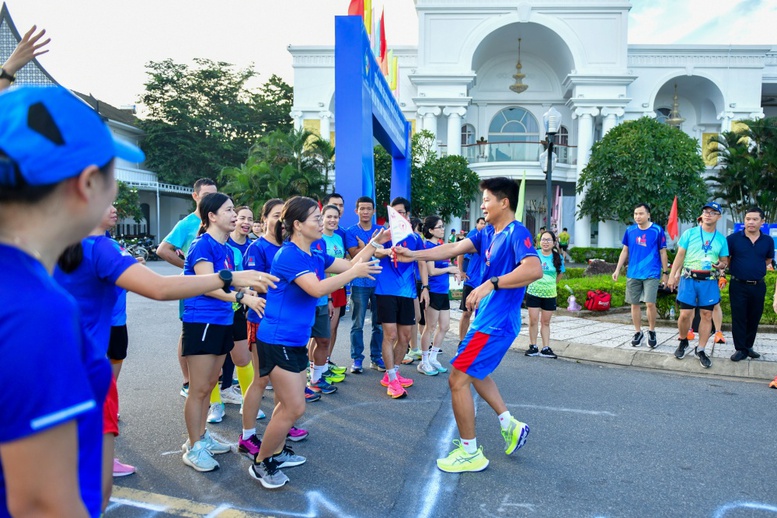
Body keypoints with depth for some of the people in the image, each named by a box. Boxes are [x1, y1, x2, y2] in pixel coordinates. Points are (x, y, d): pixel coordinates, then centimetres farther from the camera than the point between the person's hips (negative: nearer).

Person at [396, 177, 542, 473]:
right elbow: (453, 249, 5)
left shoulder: (517, 233, -17)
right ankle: (510, 425, 33)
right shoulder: (487, 233, 10)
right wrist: (413, 255, -2)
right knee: (474, 372, 26)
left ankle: (470, 453, 8)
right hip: (487, 318, 10)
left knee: (458, 379, -5)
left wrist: (490, 284, -35)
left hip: (497, 323, -10)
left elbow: (534, 270, -32)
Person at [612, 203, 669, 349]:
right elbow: (625, 251, 12)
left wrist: (665, 273, 2)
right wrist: (617, 269, 6)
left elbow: (663, 253, 2)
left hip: (651, 274, -3)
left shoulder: (657, 231, -4)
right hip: (633, 274, 4)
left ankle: (651, 332, 11)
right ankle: (638, 333, 22)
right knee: (634, 304, 7)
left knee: (650, 303, -11)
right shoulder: (630, 231, 4)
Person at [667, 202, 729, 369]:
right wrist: (672, 275, -6)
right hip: (689, 279, -2)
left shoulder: (721, 239, 7)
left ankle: (700, 350, 14)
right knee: (685, 314, -3)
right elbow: (680, 255, 1)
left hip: (710, 282, 2)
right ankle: (683, 341, 23)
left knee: (707, 315, 3)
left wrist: (722, 265, -11)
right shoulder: (690, 233, 1)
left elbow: (724, 260, 14)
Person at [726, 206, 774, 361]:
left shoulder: (768, 241, 1)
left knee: (754, 318, 12)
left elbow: (768, 260, 17)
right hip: (738, 285, -3)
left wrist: (756, 268, 7)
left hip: (758, 286, 3)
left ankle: (748, 347, 26)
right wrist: (735, 269, -3)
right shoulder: (733, 238, -7)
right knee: (739, 318, 1)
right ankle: (740, 349, 9)